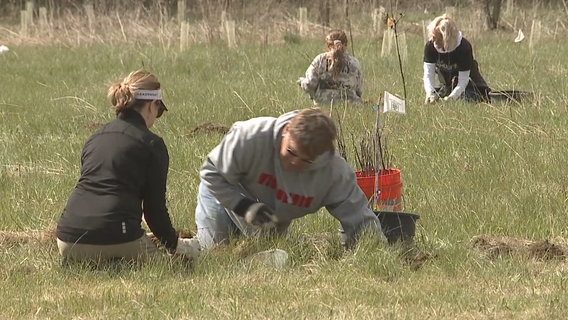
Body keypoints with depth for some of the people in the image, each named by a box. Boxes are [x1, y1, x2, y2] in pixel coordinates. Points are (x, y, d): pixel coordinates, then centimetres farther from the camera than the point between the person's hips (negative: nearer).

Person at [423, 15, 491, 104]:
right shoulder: (430, 45, -21)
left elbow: (463, 80, -30)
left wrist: (451, 97, -44)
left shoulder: (464, 47, -32)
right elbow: (428, 74, -23)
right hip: (447, 85, 4)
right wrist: (430, 93, -42)